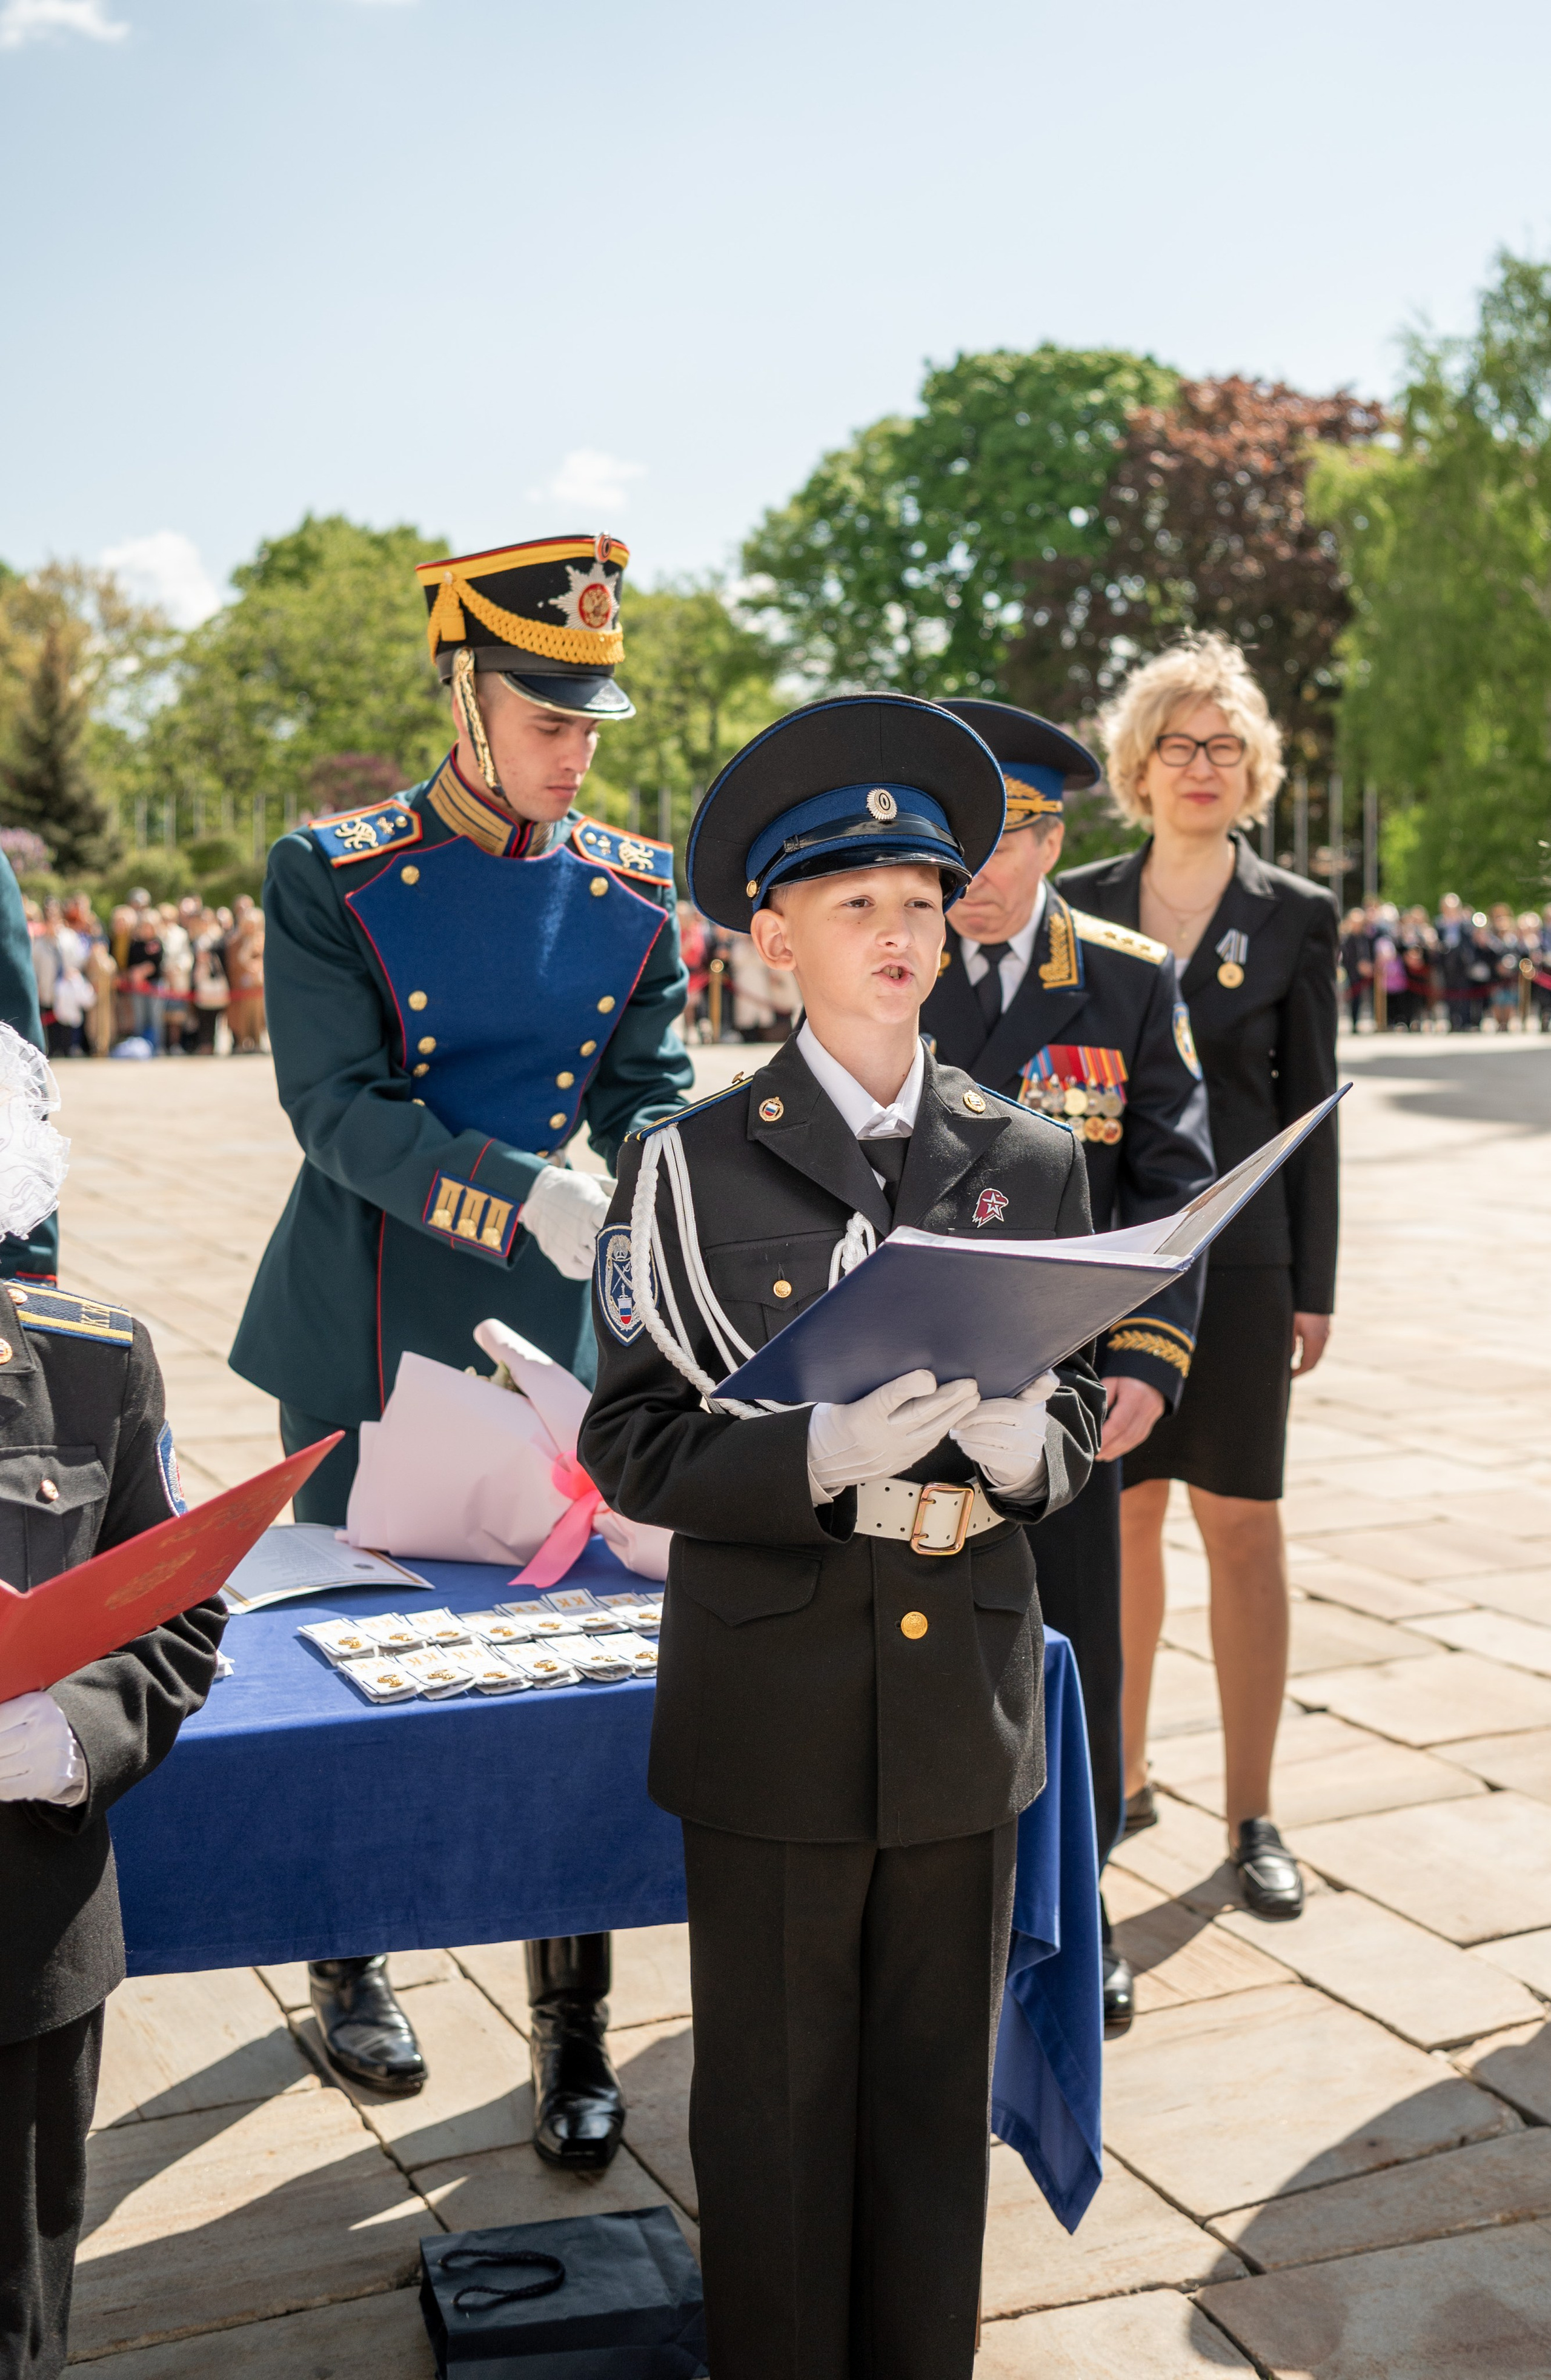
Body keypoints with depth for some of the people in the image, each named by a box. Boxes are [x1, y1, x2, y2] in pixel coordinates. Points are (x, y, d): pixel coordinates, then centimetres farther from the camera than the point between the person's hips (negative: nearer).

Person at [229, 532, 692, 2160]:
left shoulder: (634, 891, 3)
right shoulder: (334, 875, -7)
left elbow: (652, 1095, 4)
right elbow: (342, 1110, -16)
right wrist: (530, 1203, -30)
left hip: (554, 1343, 2)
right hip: (367, 1348, -2)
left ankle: (572, 2027, 16)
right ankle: (347, 1961, 35)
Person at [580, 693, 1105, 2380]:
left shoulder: (1030, 1161, 4)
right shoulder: (694, 1168, -5)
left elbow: (1078, 1417, 9)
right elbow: (632, 1446, -8)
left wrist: (1017, 1447, -15)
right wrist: (828, 1452, -25)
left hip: (967, 1688, 3)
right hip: (775, 1708, -2)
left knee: (936, 2095, 16)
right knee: (776, 2100, 12)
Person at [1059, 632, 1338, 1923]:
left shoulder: (1299, 917, 2)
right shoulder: (1079, 904, 6)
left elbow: (1312, 1105, 2)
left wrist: (1314, 1287, -2)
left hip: (1237, 1250, -2)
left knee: (1243, 1525, 2)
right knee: (1119, 1517, 9)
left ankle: (1252, 1812, 12)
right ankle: (1122, 1775, 26)